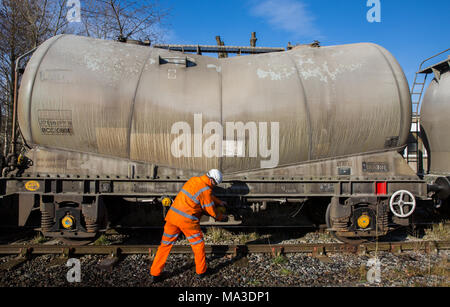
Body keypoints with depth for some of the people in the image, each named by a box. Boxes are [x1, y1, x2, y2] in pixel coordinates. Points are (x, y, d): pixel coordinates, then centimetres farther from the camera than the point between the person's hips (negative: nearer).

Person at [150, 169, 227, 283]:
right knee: (198, 245, 15)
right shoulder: (206, 190, -11)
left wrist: (219, 202, 35)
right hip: (187, 220, -7)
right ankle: (201, 271, 27)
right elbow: (211, 210, -2)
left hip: (172, 215, 7)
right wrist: (221, 217, 17)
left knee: (165, 245, 14)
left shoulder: (194, 180, 12)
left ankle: (155, 274, 19)